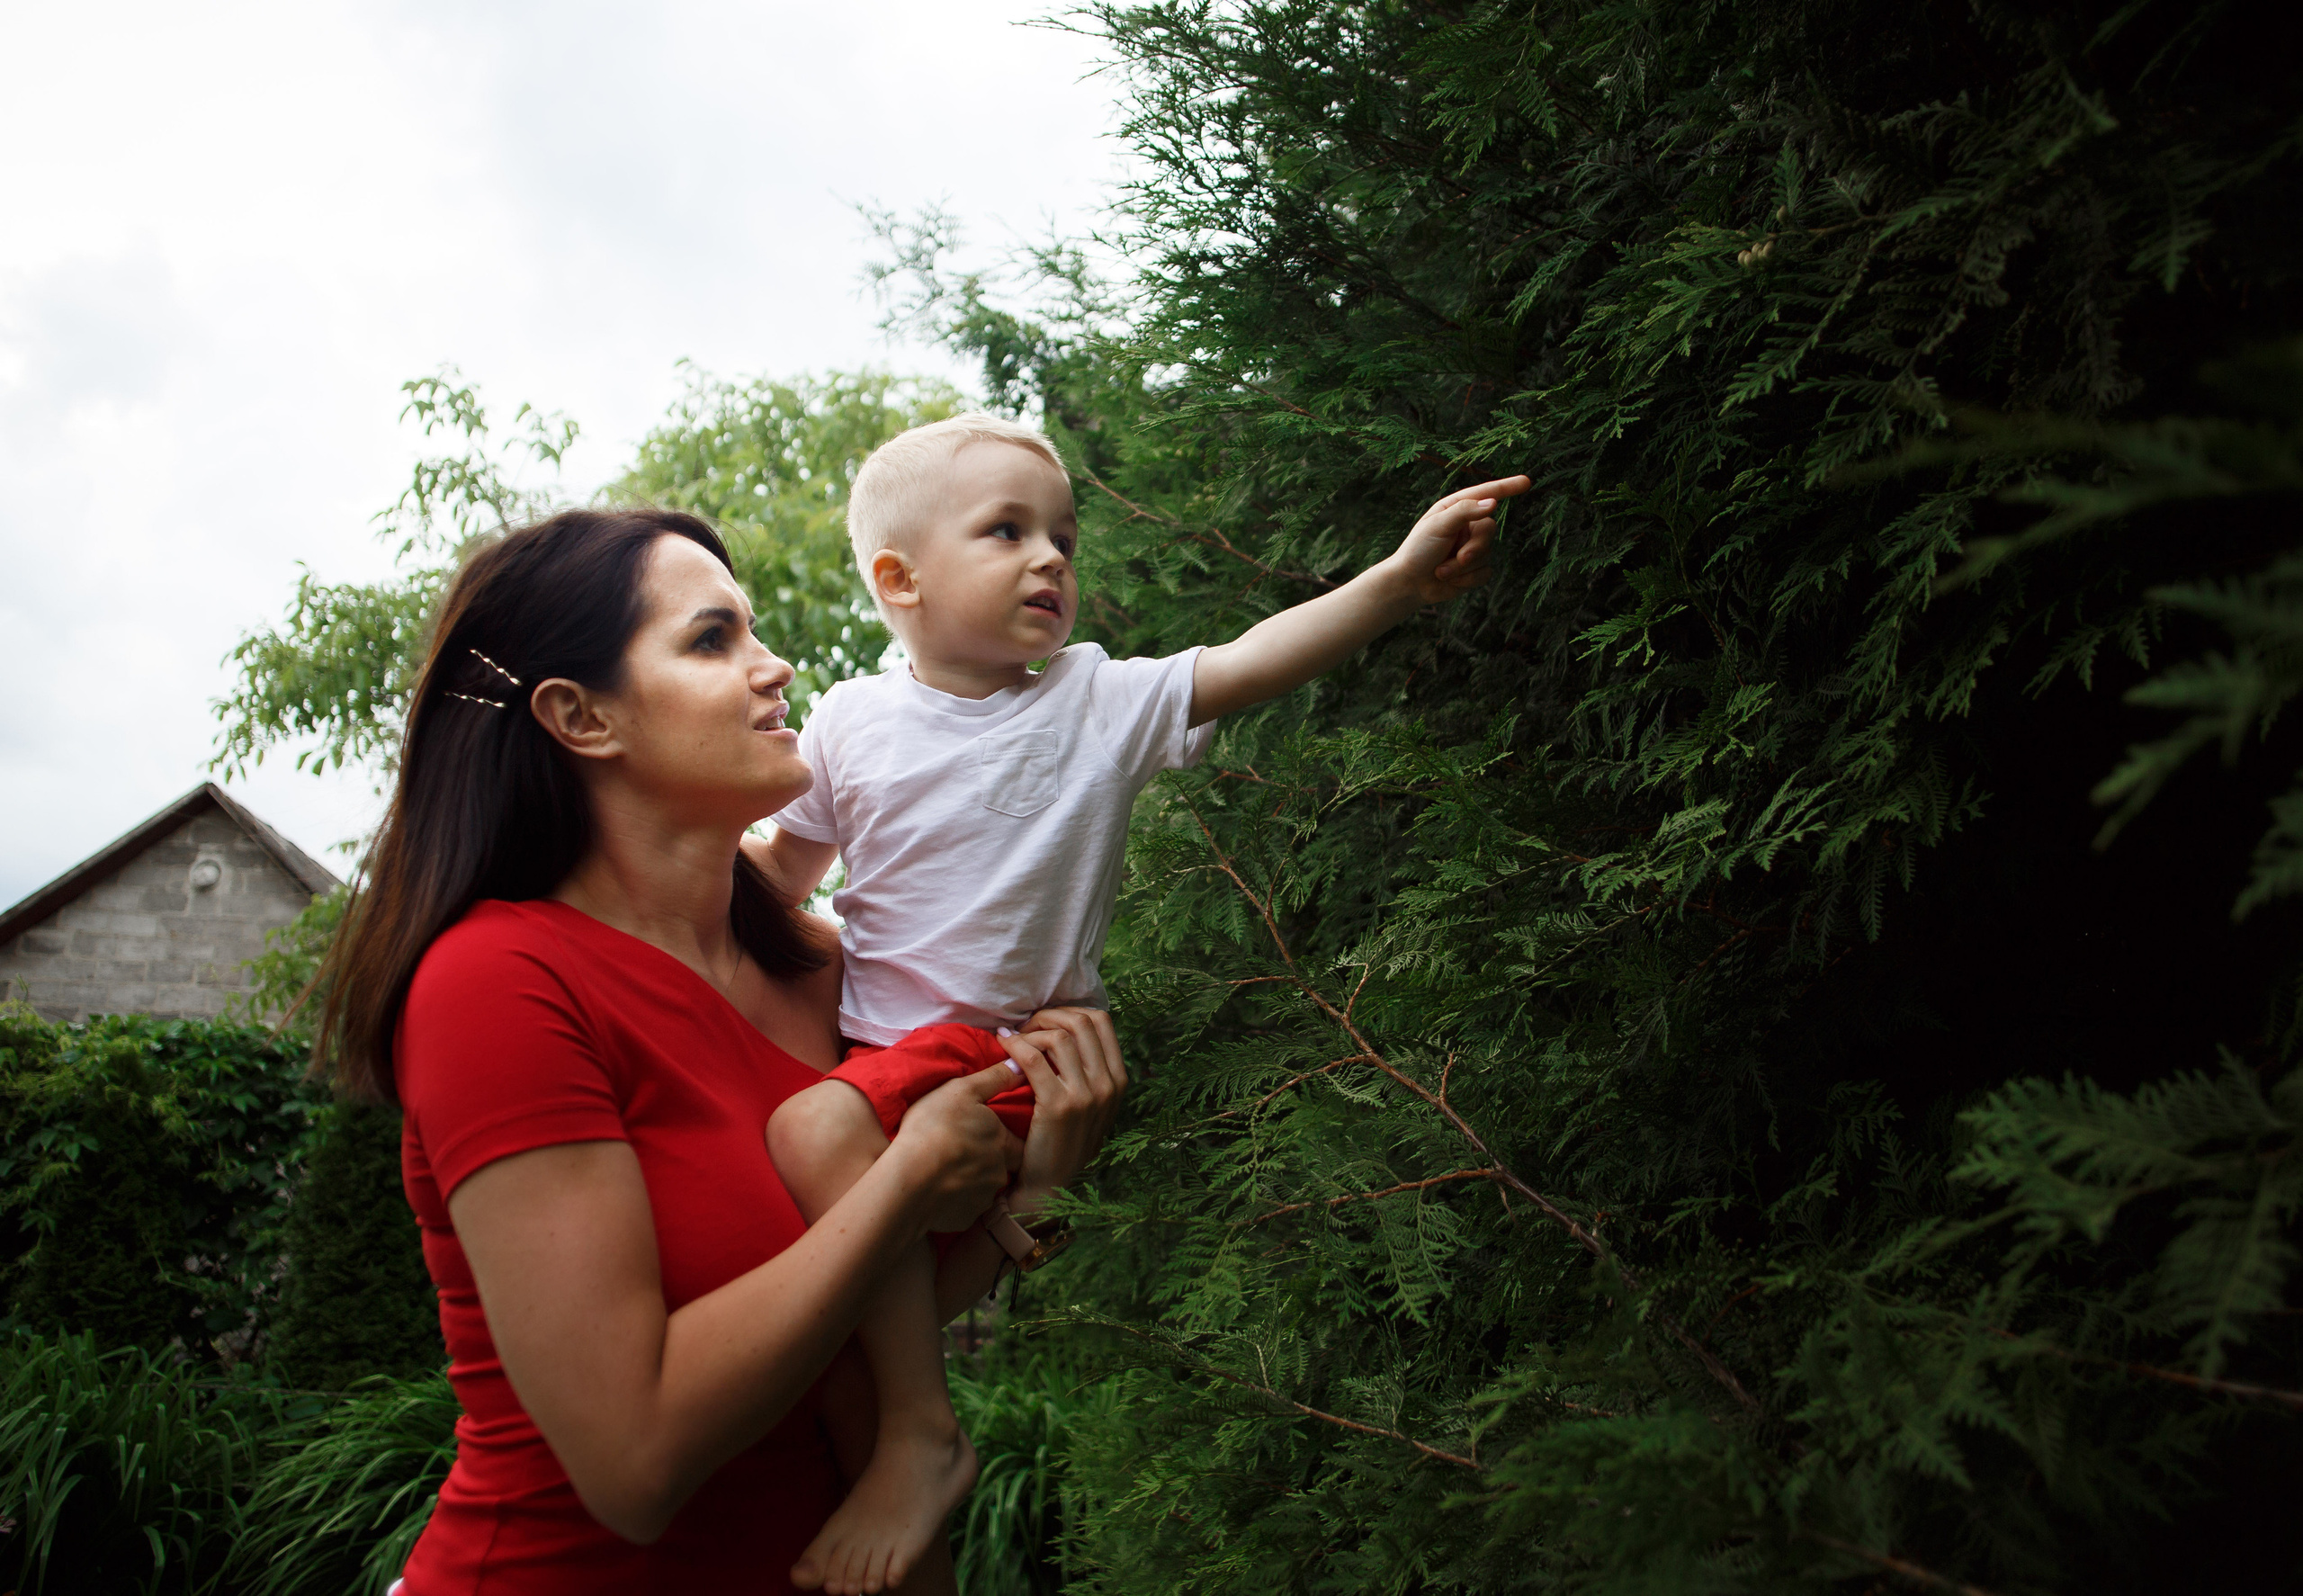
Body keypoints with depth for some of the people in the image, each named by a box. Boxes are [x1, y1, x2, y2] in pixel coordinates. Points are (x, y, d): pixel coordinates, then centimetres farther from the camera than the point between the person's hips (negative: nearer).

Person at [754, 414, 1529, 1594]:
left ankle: (921, 1435, -18)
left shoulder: (1099, 701, -1)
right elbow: (786, 870, 16)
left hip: (1010, 1052, -4)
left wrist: (1397, 582, -23)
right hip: (884, 1039, 5)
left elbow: (1249, 664, -13)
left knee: (818, 1132, -26)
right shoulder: (851, 722, 4)